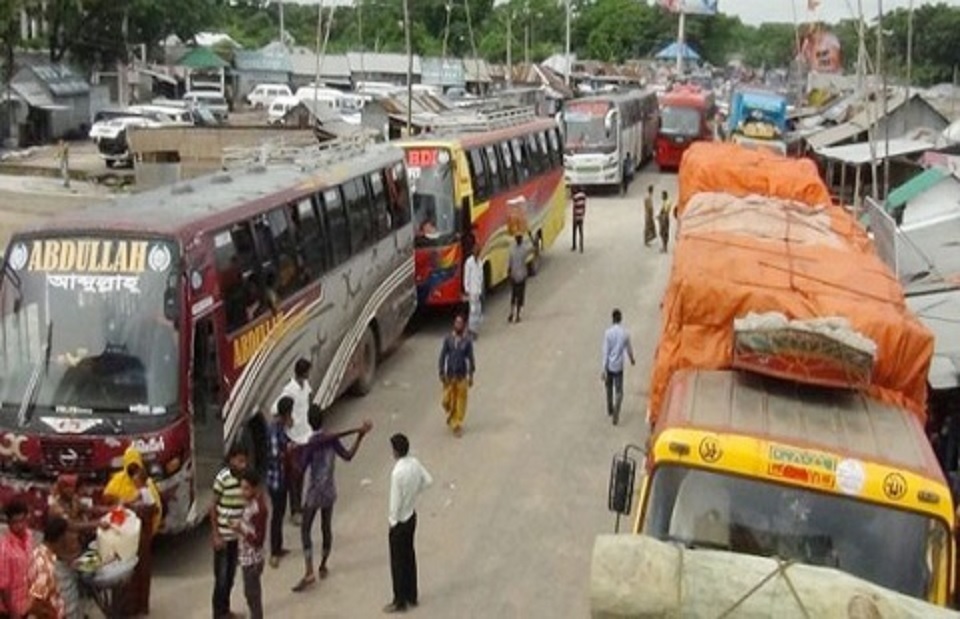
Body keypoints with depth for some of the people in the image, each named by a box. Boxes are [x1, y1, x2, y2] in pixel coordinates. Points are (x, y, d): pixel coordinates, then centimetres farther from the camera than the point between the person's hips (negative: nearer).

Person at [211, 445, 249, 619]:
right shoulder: (222, 478, -18)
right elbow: (213, 508, -12)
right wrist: (216, 535, -13)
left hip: (239, 535, 5)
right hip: (223, 535, -5)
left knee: (231, 575, 16)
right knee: (221, 577, 2)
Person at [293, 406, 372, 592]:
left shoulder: (311, 444, -20)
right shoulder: (332, 438, -5)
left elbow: (301, 470, -20)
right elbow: (348, 456, 6)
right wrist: (360, 435, 8)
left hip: (314, 492, -6)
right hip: (329, 490, 6)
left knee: (305, 530, 1)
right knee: (326, 527, 18)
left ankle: (309, 573, -7)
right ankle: (323, 566, 31)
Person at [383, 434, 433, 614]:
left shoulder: (398, 472, -30)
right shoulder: (415, 463, -6)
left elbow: (396, 500, -24)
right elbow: (428, 481, 6)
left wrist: (393, 520, -10)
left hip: (400, 521, -8)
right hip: (412, 515, 8)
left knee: (398, 561, 6)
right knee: (409, 556, 20)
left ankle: (400, 602, 16)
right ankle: (412, 596, 31)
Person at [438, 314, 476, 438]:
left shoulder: (467, 341, -4)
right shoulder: (447, 339, -2)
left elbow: (470, 358, 0)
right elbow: (442, 356, 1)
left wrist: (471, 375, -2)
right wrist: (442, 373, -3)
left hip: (462, 376, -1)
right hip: (449, 375, 1)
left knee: (460, 402, 2)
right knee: (447, 401, 4)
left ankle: (457, 425, 14)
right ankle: (451, 416, 35)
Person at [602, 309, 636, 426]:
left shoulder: (608, 333, -12)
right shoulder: (625, 333, -7)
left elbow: (606, 352, -11)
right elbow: (629, 349, 8)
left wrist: (604, 370, -7)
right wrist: (632, 359, 30)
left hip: (609, 366, 0)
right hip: (619, 367, 0)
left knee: (609, 389, 20)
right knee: (619, 391, 4)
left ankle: (610, 411, 34)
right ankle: (616, 413, -15)